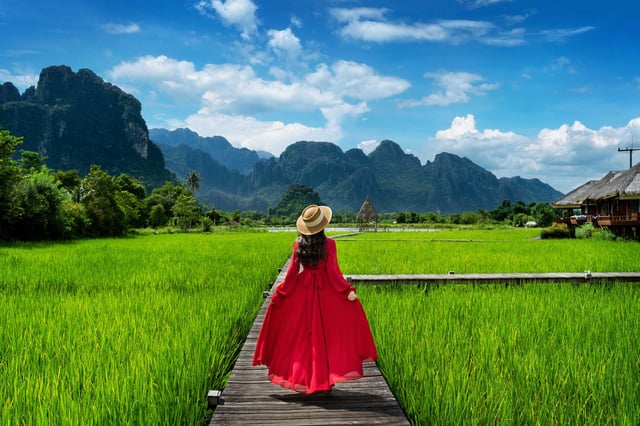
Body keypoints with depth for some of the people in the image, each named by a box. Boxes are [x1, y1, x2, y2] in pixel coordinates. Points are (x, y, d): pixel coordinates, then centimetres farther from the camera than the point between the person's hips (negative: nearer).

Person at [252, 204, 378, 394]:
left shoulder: (298, 244, -3)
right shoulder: (329, 244, -11)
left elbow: (292, 272, -3)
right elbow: (333, 271, -16)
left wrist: (279, 293, 5)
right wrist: (347, 291, -12)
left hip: (302, 292, 3)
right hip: (325, 293, -2)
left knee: (302, 335, 13)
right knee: (325, 335, 9)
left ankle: (301, 378, 20)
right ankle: (323, 379, 15)